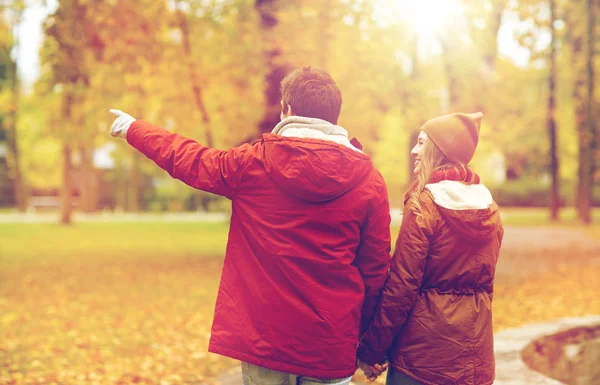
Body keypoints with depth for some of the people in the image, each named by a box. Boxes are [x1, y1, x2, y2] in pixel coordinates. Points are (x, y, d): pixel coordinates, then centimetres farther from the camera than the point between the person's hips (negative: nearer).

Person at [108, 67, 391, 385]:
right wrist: (363, 339, 13)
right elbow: (375, 270, -1)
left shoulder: (254, 162, -5)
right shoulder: (369, 180, -5)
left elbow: (187, 159, 11)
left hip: (262, 339, 0)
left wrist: (133, 129, 29)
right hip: (330, 350, 0)